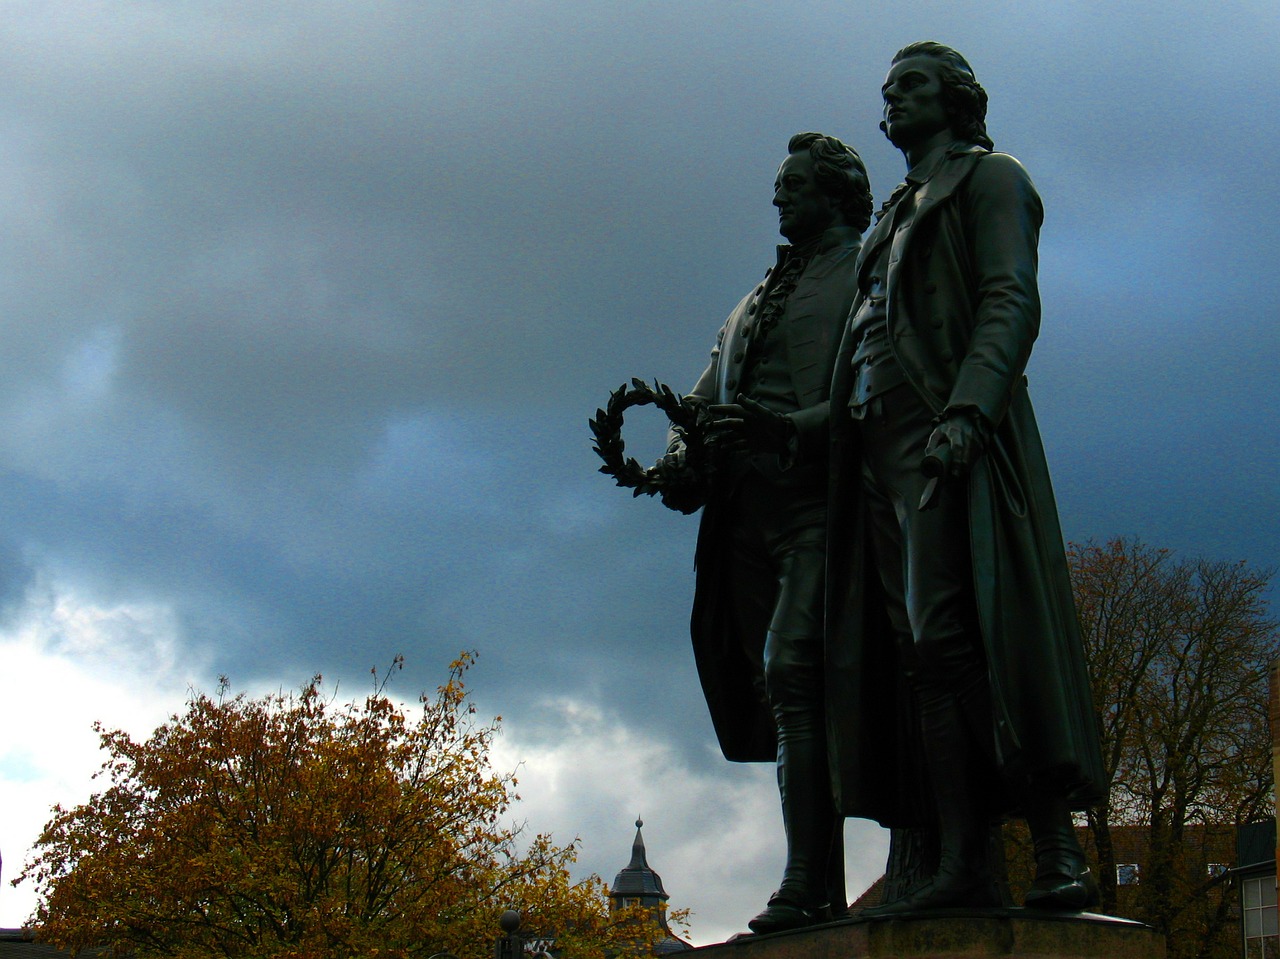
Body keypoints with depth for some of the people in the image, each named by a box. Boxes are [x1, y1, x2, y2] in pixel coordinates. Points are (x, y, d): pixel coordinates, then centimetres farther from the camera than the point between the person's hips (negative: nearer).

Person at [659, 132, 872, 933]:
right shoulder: (758, 298, 29)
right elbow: (709, 395, 25)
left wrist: (798, 424, -22)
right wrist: (683, 454, 3)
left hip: (818, 494, -7)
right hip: (748, 507, 7)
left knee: (792, 671, -21)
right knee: (787, 696, 3)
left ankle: (807, 885, -24)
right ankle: (825, 892, 5)